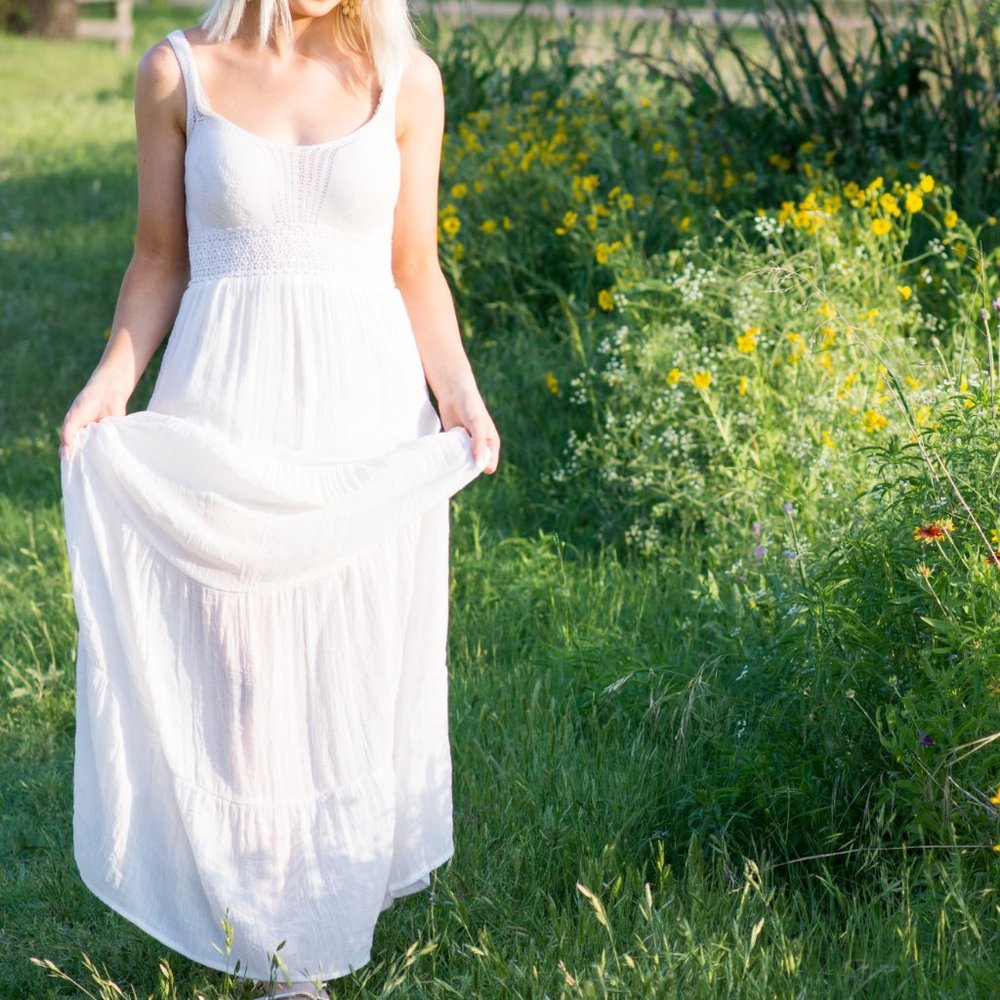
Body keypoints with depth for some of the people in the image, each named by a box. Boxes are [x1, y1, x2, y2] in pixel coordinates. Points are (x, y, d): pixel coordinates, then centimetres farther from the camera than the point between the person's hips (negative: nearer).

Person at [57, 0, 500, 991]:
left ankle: (337, 903, 22)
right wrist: (112, 379, -8)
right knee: (237, 671, 3)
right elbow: (160, 259, 6)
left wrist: (458, 390, -7)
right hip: (223, 417, -1)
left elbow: (415, 269, 7)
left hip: (369, 420, 1)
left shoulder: (404, 80, 2)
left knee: (358, 666, 6)